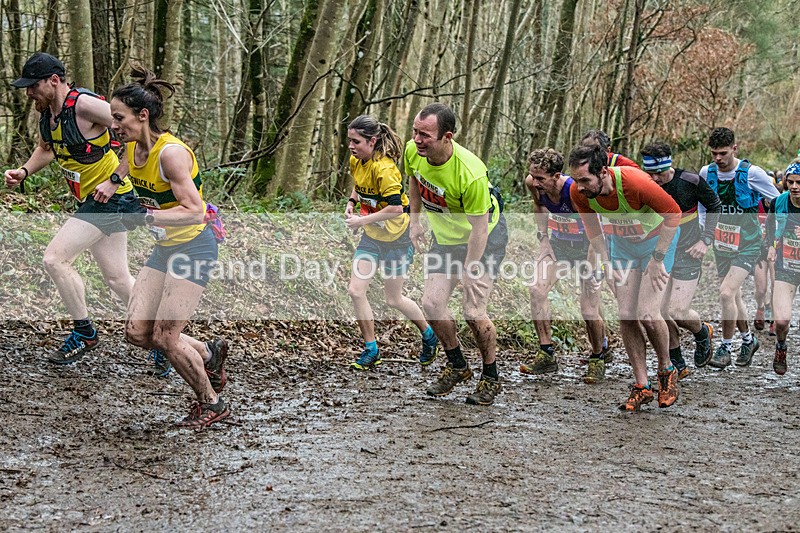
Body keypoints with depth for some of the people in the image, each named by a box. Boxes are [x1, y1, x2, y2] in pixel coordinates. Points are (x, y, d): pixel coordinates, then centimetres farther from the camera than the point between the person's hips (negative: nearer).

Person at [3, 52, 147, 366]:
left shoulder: (84, 105, -21)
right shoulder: (46, 111, 5)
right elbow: (46, 149, 25)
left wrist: (115, 179, -21)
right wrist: (23, 172, 6)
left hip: (110, 198, -9)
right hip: (91, 200, 9)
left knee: (55, 258, -13)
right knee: (117, 279, 12)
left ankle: (84, 334, 3)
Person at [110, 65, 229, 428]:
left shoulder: (170, 152, -24)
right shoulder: (133, 149, 1)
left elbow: (195, 212, -28)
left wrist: (146, 217, -34)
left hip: (194, 247, -8)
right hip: (165, 248, 8)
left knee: (164, 337, -8)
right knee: (137, 333, 1)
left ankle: (212, 404, 13)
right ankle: (209, 353, 24)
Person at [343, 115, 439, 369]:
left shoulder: (384, 168, -27)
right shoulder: (355, 162, -2)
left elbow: (395, 208, -32)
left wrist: (362, 221, -27)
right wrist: (352, 201, 1)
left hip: (397, 237, -7)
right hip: (372, 236, 7)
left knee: (393, 299, 4)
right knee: (356, 290, -4)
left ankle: (429, 336, 31)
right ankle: (371, 350, 10)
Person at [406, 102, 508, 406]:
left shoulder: (470, 173, -35)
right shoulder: (413, 151, -16)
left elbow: (479, 227, -27)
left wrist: (469, 273, -24)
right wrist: (415, 221, 9)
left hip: (485, 237, -6)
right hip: (446, 237, 6)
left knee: (473, 312, -13)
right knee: (432, 304, -4)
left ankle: (490, 378, 11)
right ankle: (457, 367, 19)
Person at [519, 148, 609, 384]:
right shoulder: (532, 183, -17)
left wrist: (593, 269, -23)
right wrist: (543, 236, 6)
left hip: (587, 246, -5)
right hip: (558, 241, 5)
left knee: (589, 310, -7)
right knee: (536, 289, -13)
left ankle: (598, 357, 20)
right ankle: (546, 355, -3)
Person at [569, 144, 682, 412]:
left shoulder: (634, 182, -36)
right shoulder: (578, 192, -21)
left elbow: (674, 213, -23)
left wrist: (657, 259, -21)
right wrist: (606, 262, -5)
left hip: (657, 239, -4)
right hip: (621, 244, 4)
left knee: (647, 314, -13)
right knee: (626, 316, -3)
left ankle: (667, 371, 14)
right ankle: (641, 386, 9)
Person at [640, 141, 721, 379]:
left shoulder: (690, 182, -16)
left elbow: (715, 206, 1)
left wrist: (705, 240, -6)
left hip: (687, 254, -3)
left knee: (678, 312, -10)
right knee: (660, 312, -4)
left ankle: (702, 333, 26)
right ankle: (678, 365, 15)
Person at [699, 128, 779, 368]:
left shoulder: (752, 173, -15)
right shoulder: (706, 173, -3)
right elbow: (702, 206, 14)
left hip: (747, 246, -5)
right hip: (721, 246, 5)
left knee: (727, 293, -18)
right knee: (734, 296, 15)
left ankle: (726, 347, -3)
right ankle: (748, 339, 37)